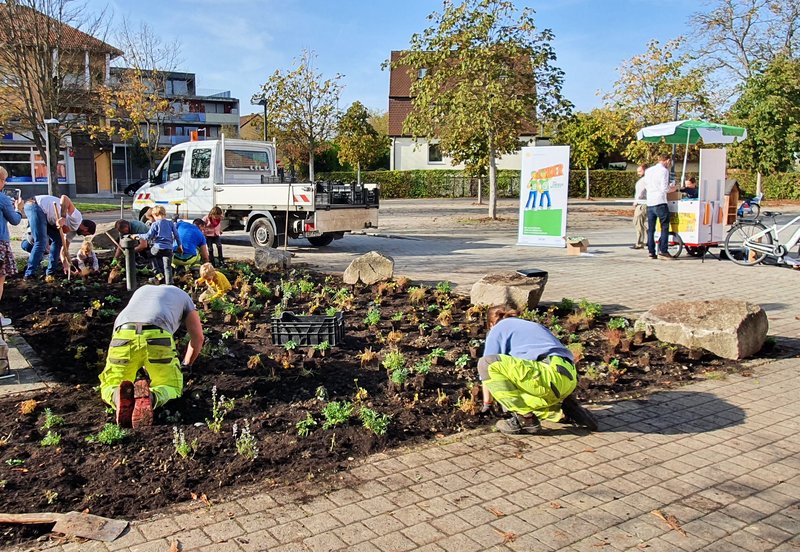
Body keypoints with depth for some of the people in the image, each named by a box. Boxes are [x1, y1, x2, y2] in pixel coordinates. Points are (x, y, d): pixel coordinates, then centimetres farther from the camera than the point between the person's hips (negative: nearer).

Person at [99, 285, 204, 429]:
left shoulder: (141, 291, 44)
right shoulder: (183, 296, 35)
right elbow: (198, 337, 34)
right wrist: (186, 365, 51)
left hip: (123, 337, 2)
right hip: (157, 340, -2)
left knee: (110, 389, 22)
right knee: (171, 388, 17)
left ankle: (121, 398, -17)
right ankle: (149, 398, -21)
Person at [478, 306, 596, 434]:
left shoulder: (497, 330, 14)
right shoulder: (533, 325, 35)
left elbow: (488, 366, 11)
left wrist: (487, 404, 22)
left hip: (551, 375, -9)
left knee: (487, 364, -9)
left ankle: (526, 419, -7)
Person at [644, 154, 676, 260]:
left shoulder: (648, 171, 14)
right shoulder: (664, 170, -6)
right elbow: (664, 188, -13)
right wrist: (671, 189, 8)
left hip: (649, 203, 6)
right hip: (660, 202, -6)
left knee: (651, 229, 8)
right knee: (665, 228, -1)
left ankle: (651, 252, 7)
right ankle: (662, 251, -6)